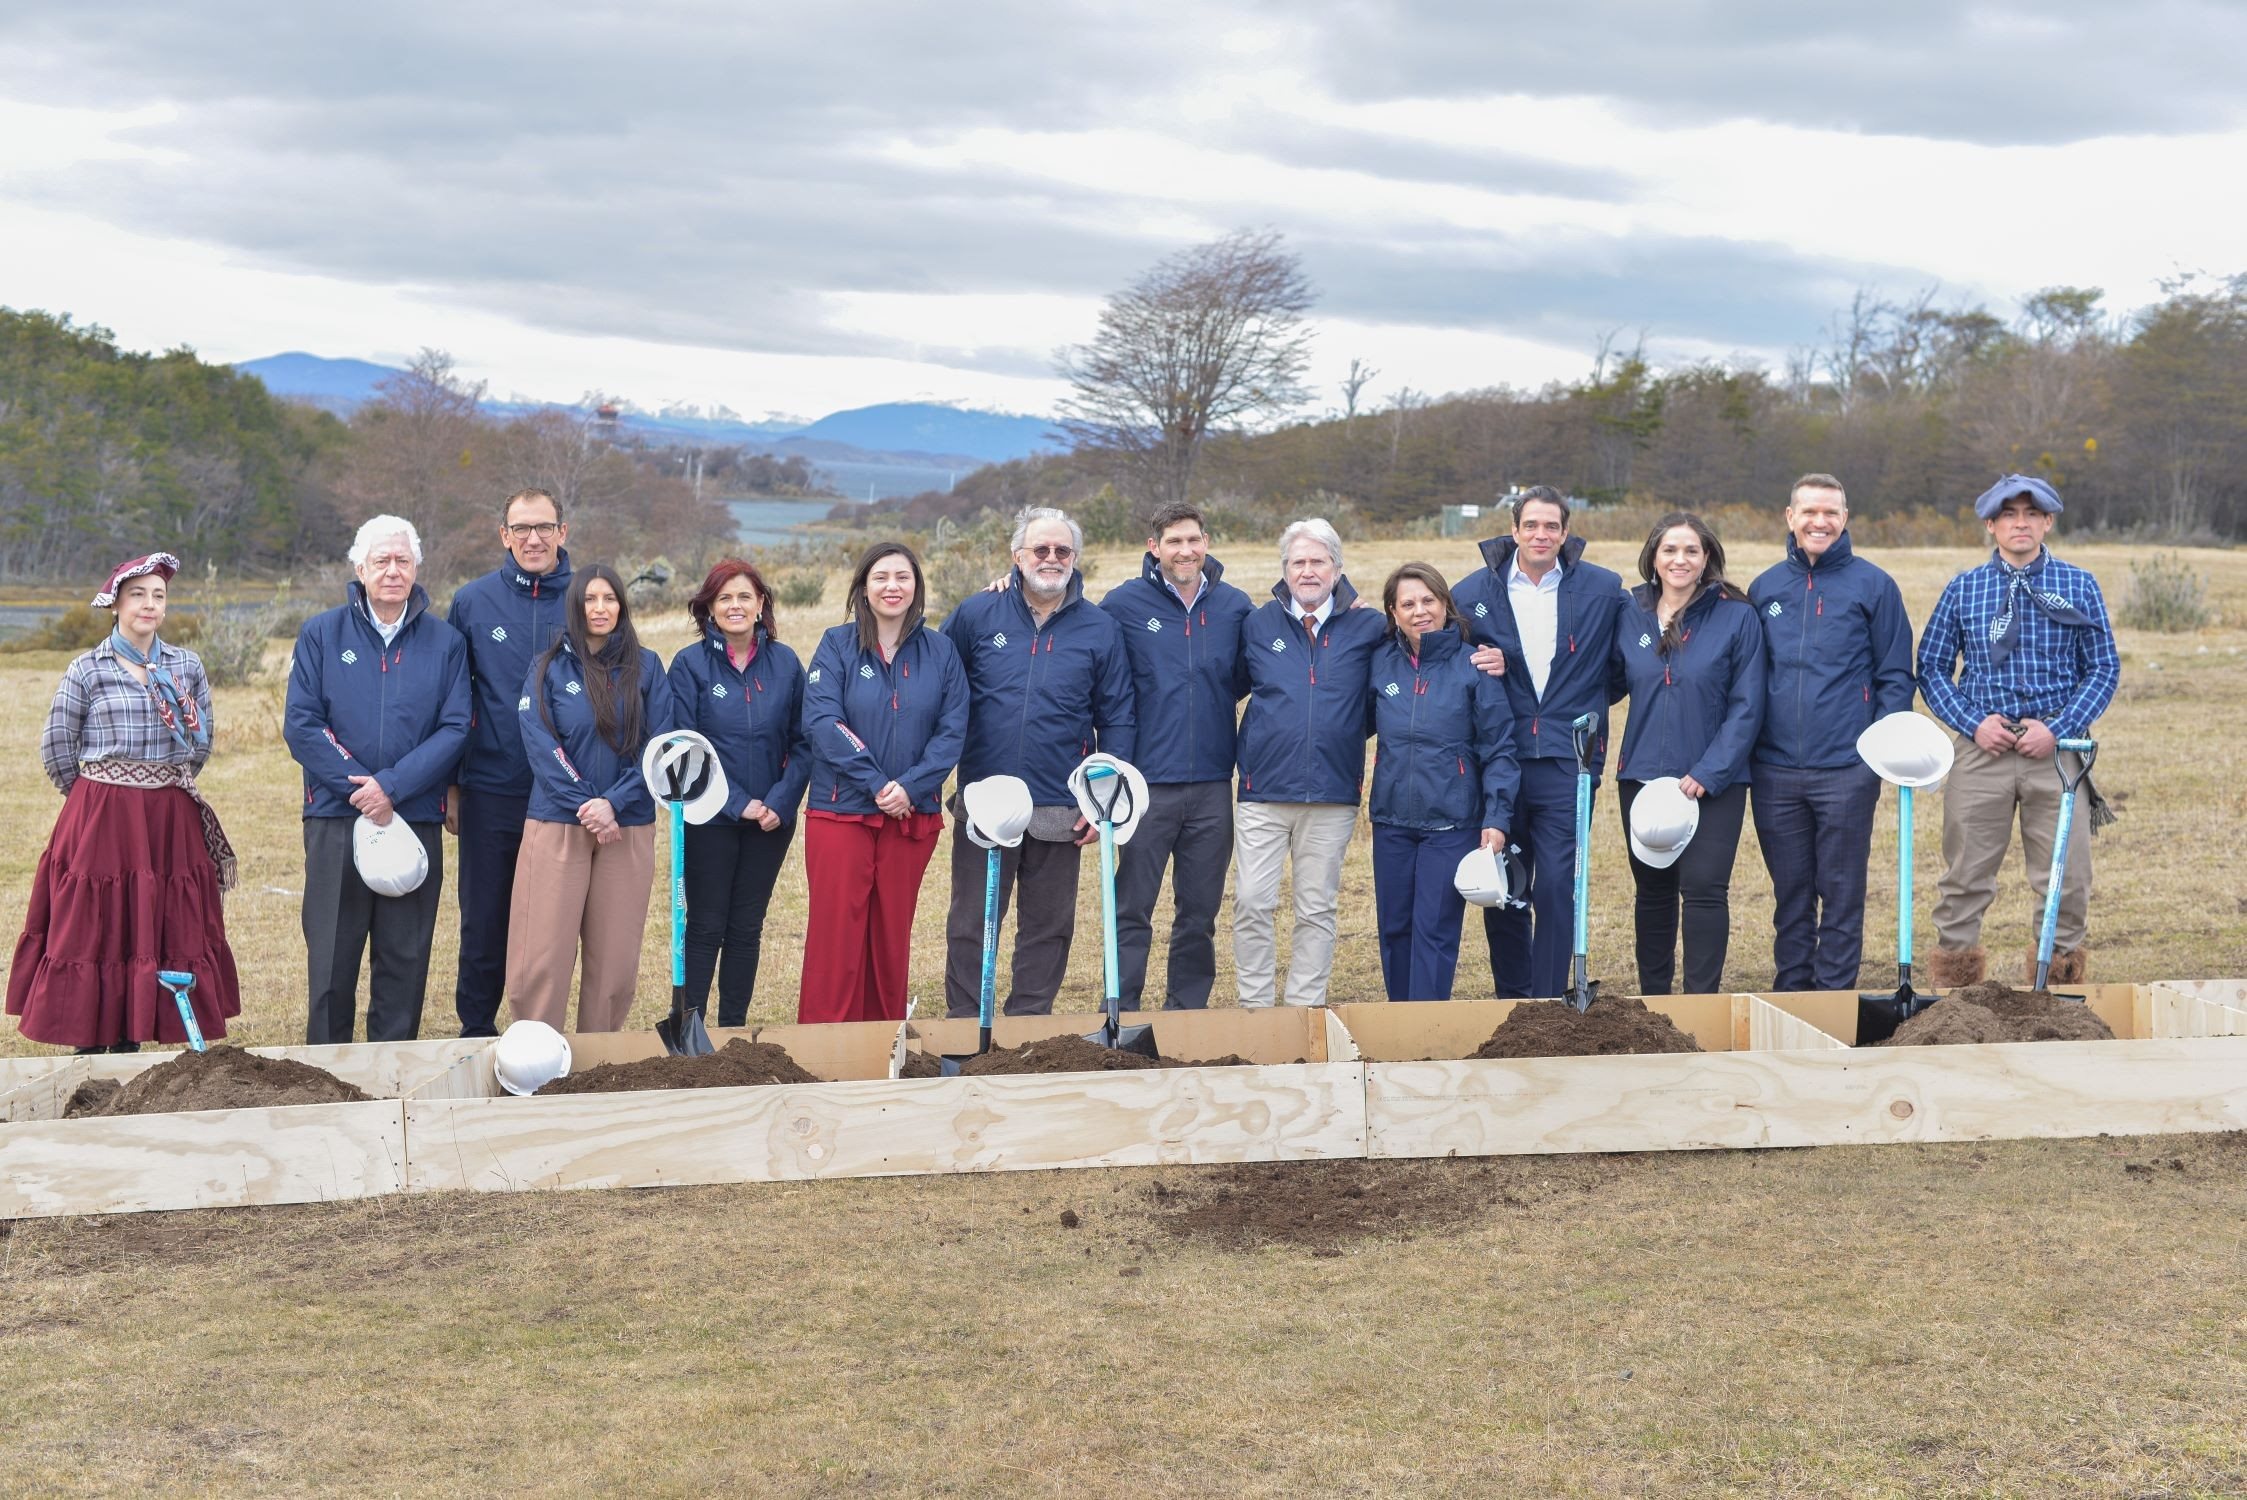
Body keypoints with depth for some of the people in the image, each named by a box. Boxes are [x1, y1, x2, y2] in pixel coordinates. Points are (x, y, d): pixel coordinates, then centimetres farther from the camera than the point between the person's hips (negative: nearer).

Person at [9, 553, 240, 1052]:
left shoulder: (187, 667, 6)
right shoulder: (86, 670, -2)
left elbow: (203, 741, 15)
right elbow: (56, 747, 1)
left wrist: (168, 787, 12)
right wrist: (97, 799, 6)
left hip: (172, 822, 3)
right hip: (101, 823, -3)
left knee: (167, 932, 4)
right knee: (93, 932, -1)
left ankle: (131, 1042, 14)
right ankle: (90, 1048, 5)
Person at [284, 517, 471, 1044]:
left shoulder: (445, 642, 6)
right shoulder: (322, 634, 5)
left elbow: (455, 728, -2)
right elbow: (300, 724, -2)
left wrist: (392, 785, -14)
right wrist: (358, 787, -12)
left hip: (416, 820, 1)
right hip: (335, 820, 0)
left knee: (405, 960, 5)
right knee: (331, 957, 4)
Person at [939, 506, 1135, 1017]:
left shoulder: (1099, 630, 3)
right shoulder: (977, 615, 2)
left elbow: (1117, 722, 5)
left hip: (1061, 813, 1)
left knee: (1048, 928, 9)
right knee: (970, 926, 6)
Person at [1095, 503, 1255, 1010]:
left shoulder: (1235, 606, 5)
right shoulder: (1125, 603, -3)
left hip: (1213, 786, 3)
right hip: (1148, 782, -3)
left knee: (1200, 912, 11)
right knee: (1133, 910, 2)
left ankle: (1187, 1013, 21)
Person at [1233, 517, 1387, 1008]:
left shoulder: (1368, 628, 3)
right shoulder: (1258, 626, 6)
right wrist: (1234, 755, 8)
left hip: (1334, 793, 0)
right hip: (1263, 788, 0)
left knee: (1317, 908, 7)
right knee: (1252, 902, -3)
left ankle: (1305, 1007, 16)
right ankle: (1255, 1005, 9)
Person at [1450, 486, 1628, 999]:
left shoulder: (1604, 589, 2)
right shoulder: (1474, 592, 3)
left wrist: (1587, 705, 0)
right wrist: (1480, 668, -8)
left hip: (1567, 764, -1)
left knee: (1556, 888, -7)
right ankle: (1511, 1000, 21)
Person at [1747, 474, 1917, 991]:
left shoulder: (1873, 585, 0)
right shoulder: (1765, 588, 10)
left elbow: (1896, 676, 1)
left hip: (1847, 772, -3)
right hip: (1774, 772, 3)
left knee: (1842, 891, 3)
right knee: (1790, 893, 11)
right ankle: (1790, 994, 20)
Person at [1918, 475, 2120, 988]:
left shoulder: (2079, 587, 6)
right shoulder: (1962, 589, 6)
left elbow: (2104, 668, 5)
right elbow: (1932, 667, 8)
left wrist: (2057, 729, -8)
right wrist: (1973, 723, -7)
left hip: (2056, 751, 0)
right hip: (1983, 749, 0)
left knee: (2066, 878, 1)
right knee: (1964, 876, 3)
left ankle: (2060, 975, 16)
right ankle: (1953, 984, 11)